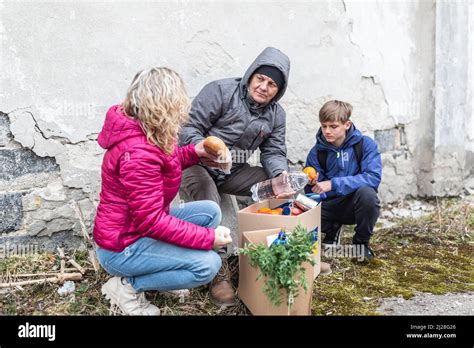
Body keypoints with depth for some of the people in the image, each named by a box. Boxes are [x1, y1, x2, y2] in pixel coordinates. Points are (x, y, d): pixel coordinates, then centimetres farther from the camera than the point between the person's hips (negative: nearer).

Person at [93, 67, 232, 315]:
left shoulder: (140, 131, 0)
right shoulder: (137, 153, -31)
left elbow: (162, 163, 20)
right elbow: (152, 222, -29)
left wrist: (194, 152, 3)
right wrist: (208, 238, -23)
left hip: (139, 227, 10)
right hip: (122, 246, -10)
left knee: (210, 211, 3)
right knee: (208, 264, -19)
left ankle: (163, 268, 7)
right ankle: (128, 285, -4)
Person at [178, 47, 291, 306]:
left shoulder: (276, 114, 4)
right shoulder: (220, 91, -14)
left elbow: (274, 152, 2)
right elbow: (189, 129, -17)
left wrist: (281, 175, -21)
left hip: (234, 171, 6)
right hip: (197, 165, -5)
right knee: (209, 201, -38)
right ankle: (219, 273, -25)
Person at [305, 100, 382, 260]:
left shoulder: (365, 144, -11)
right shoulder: (316, 152, -3)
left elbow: (373, 177, -25)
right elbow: (311, 192, -4)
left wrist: (333, 184, -31)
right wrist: (313, 184, -29)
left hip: (357, 204, -2)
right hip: (330, 205, 2)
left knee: (366, 192, -36)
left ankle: (361, 242, -6)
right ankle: (332, 230, 10)